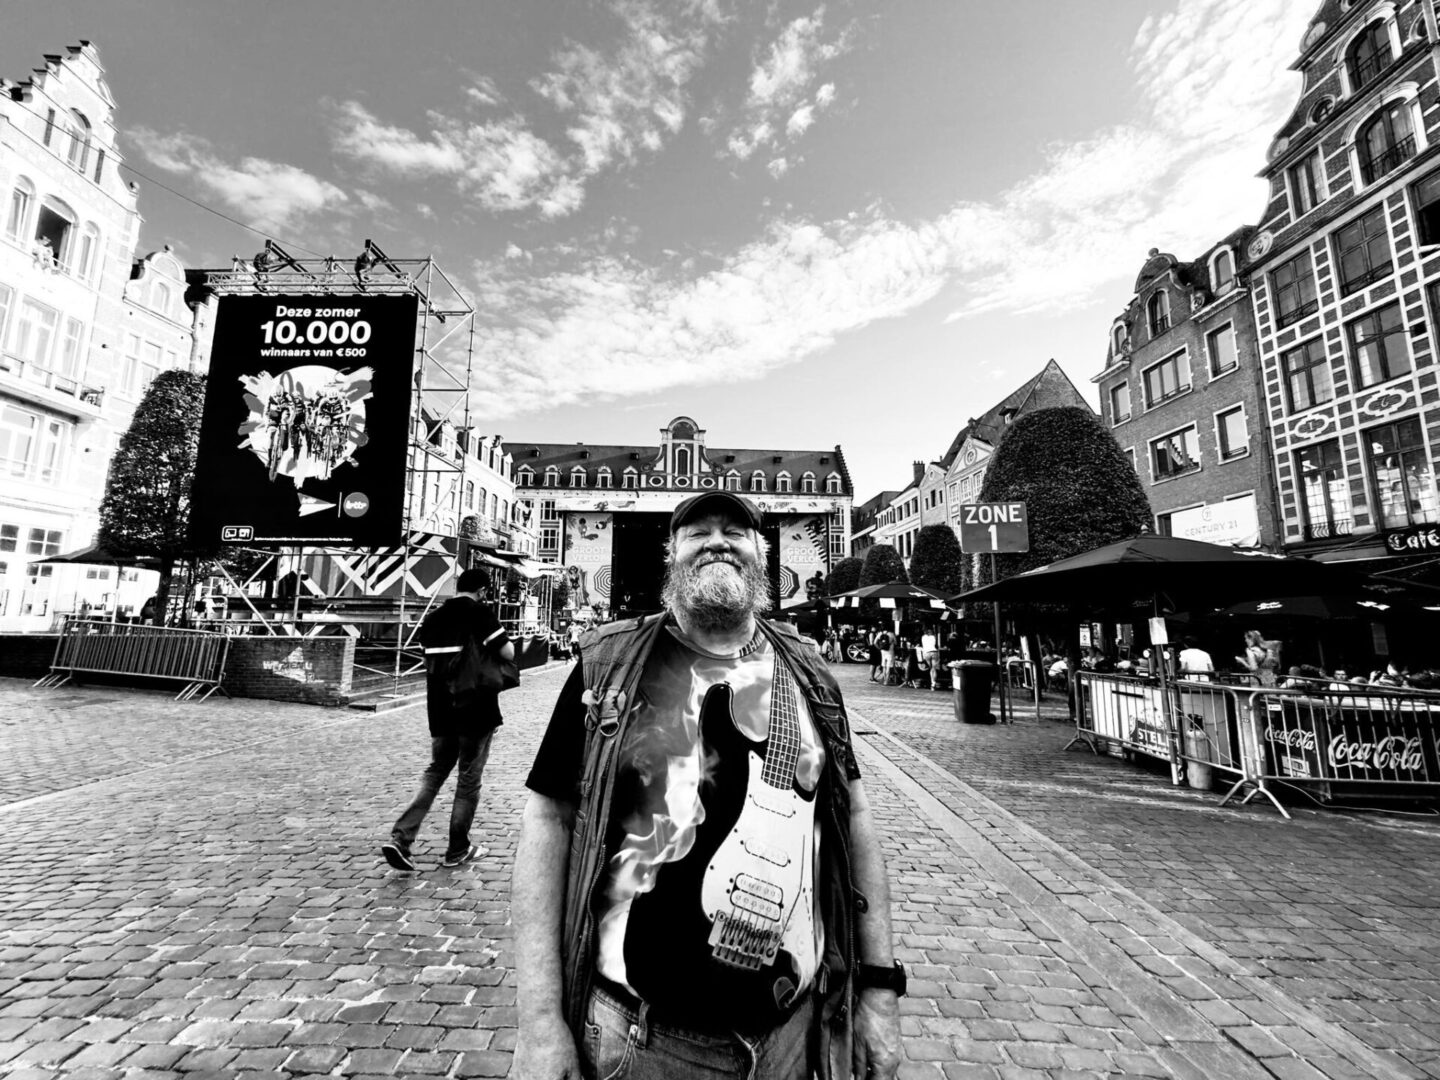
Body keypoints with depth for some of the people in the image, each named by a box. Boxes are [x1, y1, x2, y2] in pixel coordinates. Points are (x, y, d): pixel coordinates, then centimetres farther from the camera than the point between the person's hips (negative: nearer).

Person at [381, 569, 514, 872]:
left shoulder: (432, 619, 7)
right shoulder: (480, 614, -12)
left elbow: (433, 659, 16)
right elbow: (509, 653, -17)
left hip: (440, 711, 6)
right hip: (476, 711, -5)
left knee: (434, 773, 19)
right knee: (469, 780, 8)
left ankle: (400, 838, 6)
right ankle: (457, 850, 18)